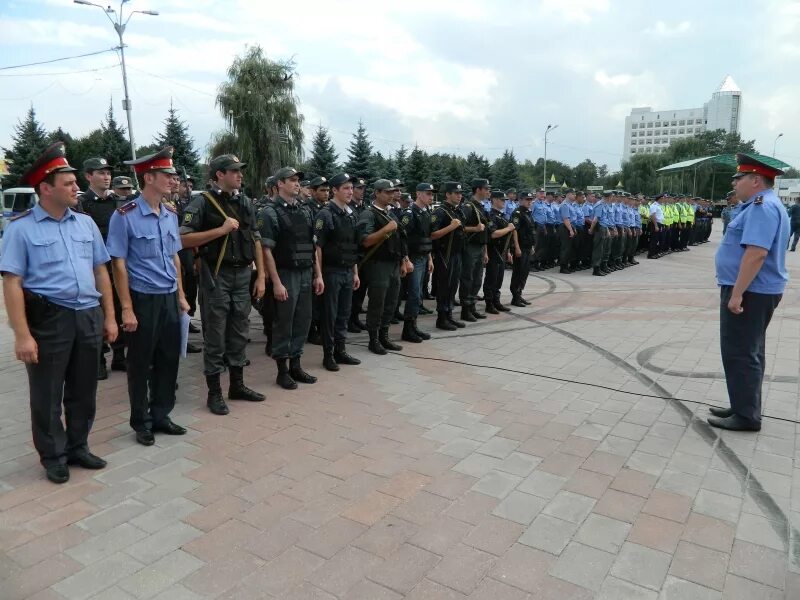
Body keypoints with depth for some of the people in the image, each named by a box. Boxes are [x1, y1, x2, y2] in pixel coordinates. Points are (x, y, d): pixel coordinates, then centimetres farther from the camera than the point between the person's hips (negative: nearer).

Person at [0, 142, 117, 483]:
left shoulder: (86, 223, 9)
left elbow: (100, 271, 12)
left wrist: (109, 316, 9)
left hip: (89, 318, 5)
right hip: (48, 320, -4)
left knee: (83, 391, 16)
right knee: (47, 395, 10)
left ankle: (77, 447, 34)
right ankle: (53, 457, 27)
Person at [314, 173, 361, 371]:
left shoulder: (351, 215, 12)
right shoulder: (325, 214, -10)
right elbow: (318, 246, -13)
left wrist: (355, 272, 14)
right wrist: (318, 275, -16)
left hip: (348, 272, 7)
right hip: (332, 272, -6)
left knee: (344, 314, 12)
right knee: (330, 315, 2)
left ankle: (341, 351, 22)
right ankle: (328, 355, 12)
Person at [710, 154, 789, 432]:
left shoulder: (762, 206, -19)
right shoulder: (762, 205, 16)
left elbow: (757, 253, -28)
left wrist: (736, 293, -28)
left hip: (749, 293, -11)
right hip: (754, 291, 11)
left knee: (740, 354, -4)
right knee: (748, 352, 16)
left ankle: (746, 416, 3)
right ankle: (744, 407, 26)